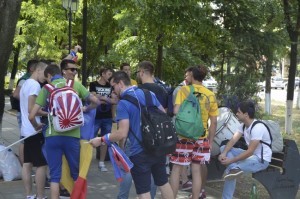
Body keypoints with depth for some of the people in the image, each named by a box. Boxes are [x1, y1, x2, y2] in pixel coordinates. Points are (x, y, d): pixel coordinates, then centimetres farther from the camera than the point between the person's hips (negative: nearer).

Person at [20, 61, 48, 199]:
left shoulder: (25, 83, 16)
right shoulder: (35, 85, -14)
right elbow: (31, 109, -20)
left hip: (26, 129, 10)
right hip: (35, 130, -10)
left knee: (27, 163, 10)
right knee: (42, 164, -5)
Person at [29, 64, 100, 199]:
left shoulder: (47, 88, 3)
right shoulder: (75, 84, 7)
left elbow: (31, 116, -3)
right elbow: (96, 101, 8)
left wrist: (37, 126, 18)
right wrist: (85, 109, 28)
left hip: (53, 136, -1)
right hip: (72, 135, 1)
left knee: (54, 176, 7)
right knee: (76, 173, 18)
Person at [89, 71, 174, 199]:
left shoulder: (123, 103, -16)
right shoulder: (149, 94, 4)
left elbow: (122, 134, -21)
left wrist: (101, 140, -9)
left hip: (140, 153, -6)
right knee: (163, 183, 20)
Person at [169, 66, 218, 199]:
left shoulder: (184, 90, -6)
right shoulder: (211, 95, 4)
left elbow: (176, 111, -17)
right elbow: (214, 122, 4)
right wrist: (210, 141, 11)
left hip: (184, 136, -3)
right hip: (202, 138, 3)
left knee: (176, 169, 7)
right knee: (197, 171, 10)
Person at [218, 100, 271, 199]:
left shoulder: (257, 128, -26)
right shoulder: (243, 125, 3)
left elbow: (250, 152, -29)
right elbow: (233, 140, -5)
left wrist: (231, 160, -27)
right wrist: (224, 153, -23)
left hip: (261, 160, -9)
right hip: (251, 155, 9)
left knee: (229, 171, -23)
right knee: (223, 148, -8)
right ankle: (234, 168, -29)